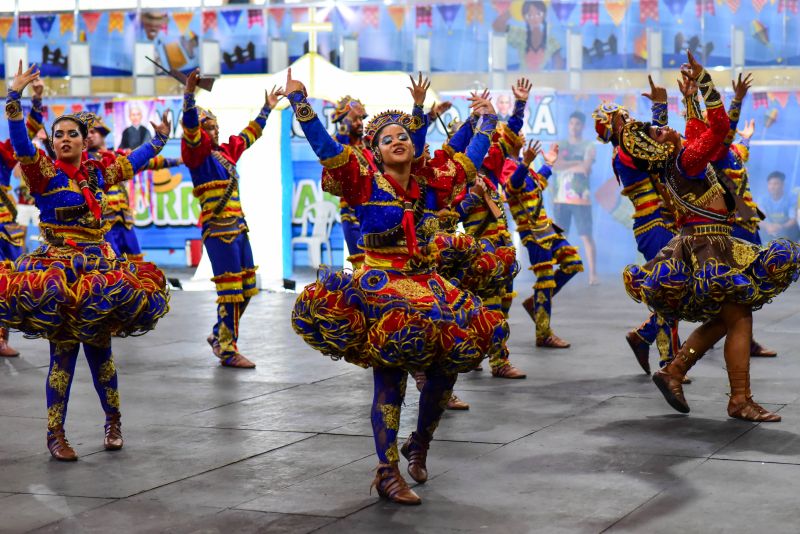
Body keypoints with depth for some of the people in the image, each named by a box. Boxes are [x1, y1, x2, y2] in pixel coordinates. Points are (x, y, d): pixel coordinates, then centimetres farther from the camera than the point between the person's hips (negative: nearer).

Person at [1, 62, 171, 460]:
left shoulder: (97, 172, 11)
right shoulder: (45, 173, -3)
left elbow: (132, 162, 29)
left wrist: (160, 139, 37)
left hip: (99, 269, 4)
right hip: (57, 270, -4)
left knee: (99, 349, 8)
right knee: (64, 352, -7)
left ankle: (113, 421, 26)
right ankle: (55, 435, 2)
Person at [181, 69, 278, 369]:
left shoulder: (226, 151, 16)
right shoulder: (197, 154, -4)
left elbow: (250, 134, 33)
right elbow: (190, 128, -22)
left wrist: (267, 109, 41)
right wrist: (189, 94, -36)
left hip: (238, 227, 8)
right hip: (218, 230, -8)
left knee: (246, 289, 12)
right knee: (230, 291, -9)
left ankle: (219, 336, 28)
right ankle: (227, 351, -4)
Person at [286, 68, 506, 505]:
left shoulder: (432, 182, 9)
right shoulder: (366, 184, -2)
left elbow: (470, 158, 22)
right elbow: (326, 148, -11)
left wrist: (486, 120, 31)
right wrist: (299, 103, -16)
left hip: (428, 285, 5)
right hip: (381, 286, -5)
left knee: (446, 368, 0)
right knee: (390, 378, -12)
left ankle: (419, 446, 26)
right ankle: (387, 473, -6)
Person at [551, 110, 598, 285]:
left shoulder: (588, 146, 2)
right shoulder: (559, 145, 11)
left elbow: (586, 169, -11)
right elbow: (554, 165, -5)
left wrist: (564, 165, -5)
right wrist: (577, 163, -10)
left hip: (580, 198, -3)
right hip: (560, 198, 3)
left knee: (587, 237, -5)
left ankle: (593, 274, -2)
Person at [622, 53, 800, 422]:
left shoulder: (676, 163, 11)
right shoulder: (686, 161, -15)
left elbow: (699, 128, 28)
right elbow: (719, 126, -22)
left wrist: (691, 92, 31)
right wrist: (704, 81, -18)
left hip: (699, 248, 10)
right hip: (708, 246, -10)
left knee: (722, 319, 15)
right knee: (739, 318, -8)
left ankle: (673, 372, 14)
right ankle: (741, 401, -8)